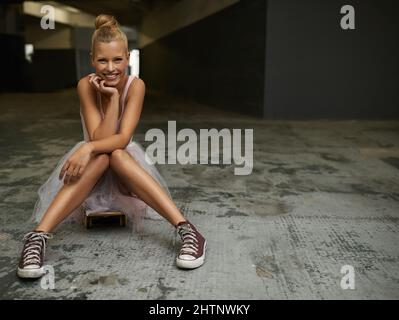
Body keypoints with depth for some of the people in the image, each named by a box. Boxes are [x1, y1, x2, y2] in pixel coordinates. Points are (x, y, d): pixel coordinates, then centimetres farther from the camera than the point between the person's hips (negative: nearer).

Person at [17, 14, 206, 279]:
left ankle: (188, 230, -44)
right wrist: (112, 97, -30)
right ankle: (39, 237, -43)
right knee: (102, 156, -34)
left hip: (125, 168, 0)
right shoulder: (86, 85, -15)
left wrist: (88, 148, -42)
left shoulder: (136, 85, -16)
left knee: (116, 154, -35)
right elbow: (98, 138, -23)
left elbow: (122, 138, -26)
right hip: (94, 164, 0)